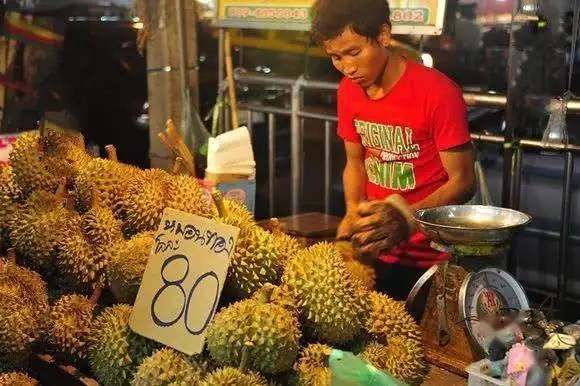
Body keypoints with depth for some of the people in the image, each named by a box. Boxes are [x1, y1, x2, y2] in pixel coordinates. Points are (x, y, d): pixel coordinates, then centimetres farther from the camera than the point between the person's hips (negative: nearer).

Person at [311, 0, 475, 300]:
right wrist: (354, 212, -8)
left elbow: (462, 182, -16)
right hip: (373, 253, 5)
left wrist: (405, 219, -30)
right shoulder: (348, 92, -1)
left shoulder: (438, 93, -20)